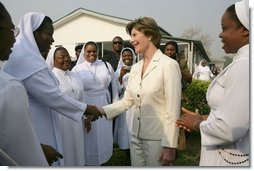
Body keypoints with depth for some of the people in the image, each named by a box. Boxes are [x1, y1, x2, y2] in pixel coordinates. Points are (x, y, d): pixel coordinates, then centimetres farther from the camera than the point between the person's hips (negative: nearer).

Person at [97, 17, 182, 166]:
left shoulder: (168, 65, -14)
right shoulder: (135, 68, 7)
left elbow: (173, 110, -15)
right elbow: (127, 101, 8)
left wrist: (170, 146, -14)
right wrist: (103, 110, -6)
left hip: (158, 139, -6)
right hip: (136, 136, 6)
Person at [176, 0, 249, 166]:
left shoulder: (244, 64, -24)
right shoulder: (244, 61, 7)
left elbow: (229, 129, -29)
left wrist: (198, 124, -12)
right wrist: (203, 118, 6)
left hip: (229, 158, -9)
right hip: (225, 153, 9)